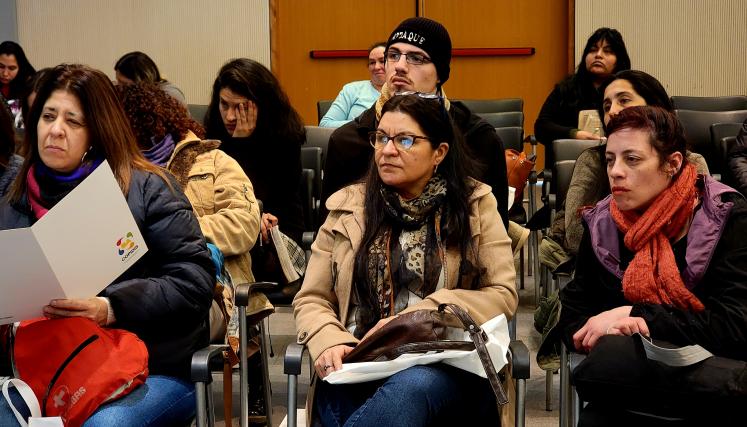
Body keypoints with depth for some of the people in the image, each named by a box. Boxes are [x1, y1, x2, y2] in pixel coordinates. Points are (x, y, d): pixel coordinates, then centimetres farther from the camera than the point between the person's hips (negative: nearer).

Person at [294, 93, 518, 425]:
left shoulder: (476, 204, 11)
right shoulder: (348, 207, 15)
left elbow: (503, 295, 3)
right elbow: (311, 300, 14)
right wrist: (329, 343, -10)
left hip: (448, 364, 0)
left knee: (411, 388, -38)